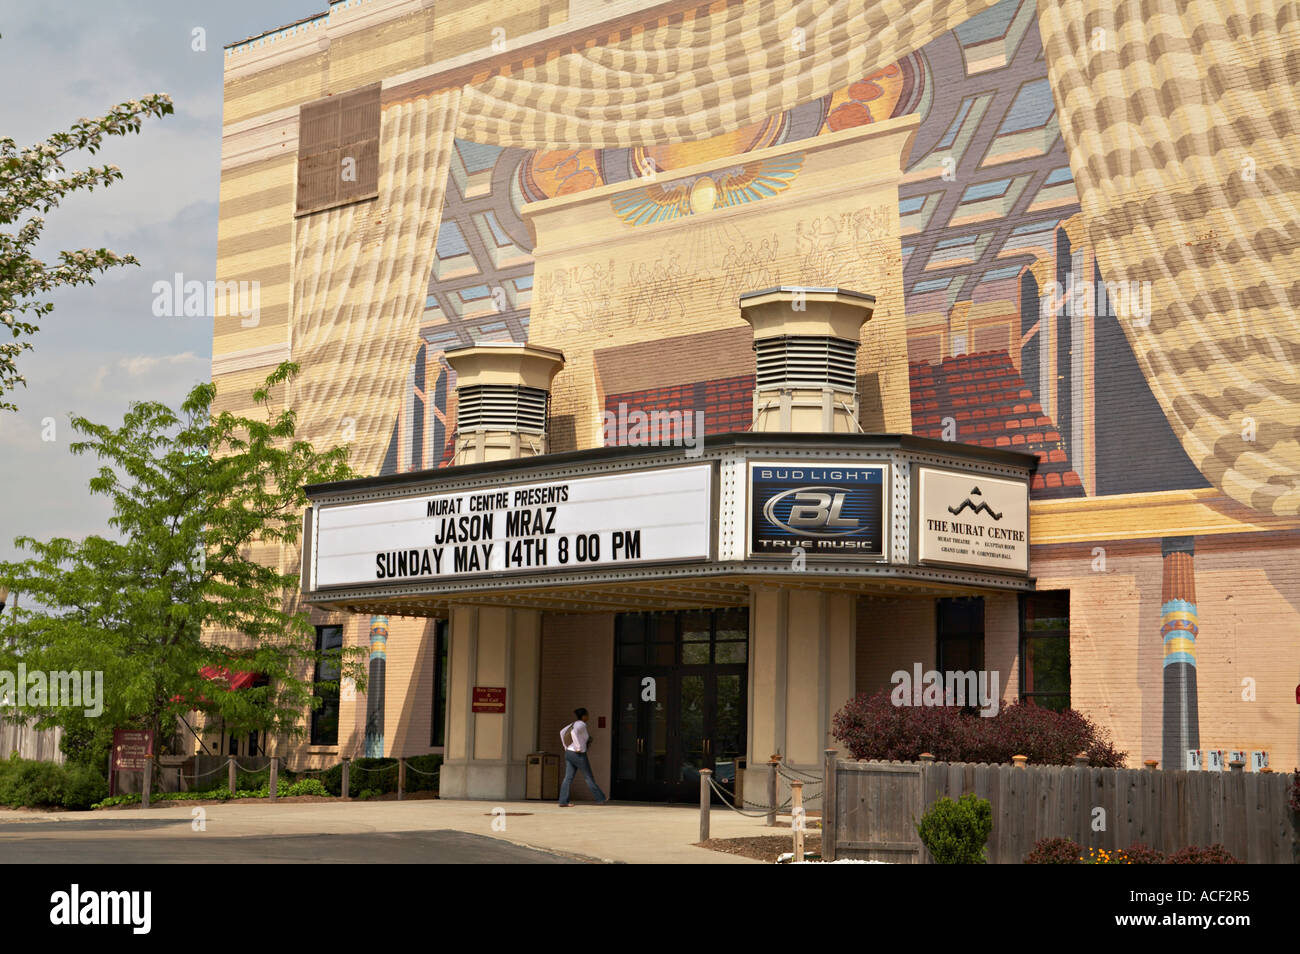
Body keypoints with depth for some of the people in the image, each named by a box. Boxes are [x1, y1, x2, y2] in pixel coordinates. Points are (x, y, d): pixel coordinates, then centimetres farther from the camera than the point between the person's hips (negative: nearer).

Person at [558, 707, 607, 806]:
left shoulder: (575, 724, 13)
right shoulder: (582, 724, -13)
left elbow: (562, 732, 15)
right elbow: (573, 733, -29)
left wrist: (566, 747, 15)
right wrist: (578, 748, -23)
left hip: (569, 753, 8)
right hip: (579, 755, -8)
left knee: (568, 778, 2)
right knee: (589, 777, 3)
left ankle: (563, 802, -6)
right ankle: (600, 799, 13)